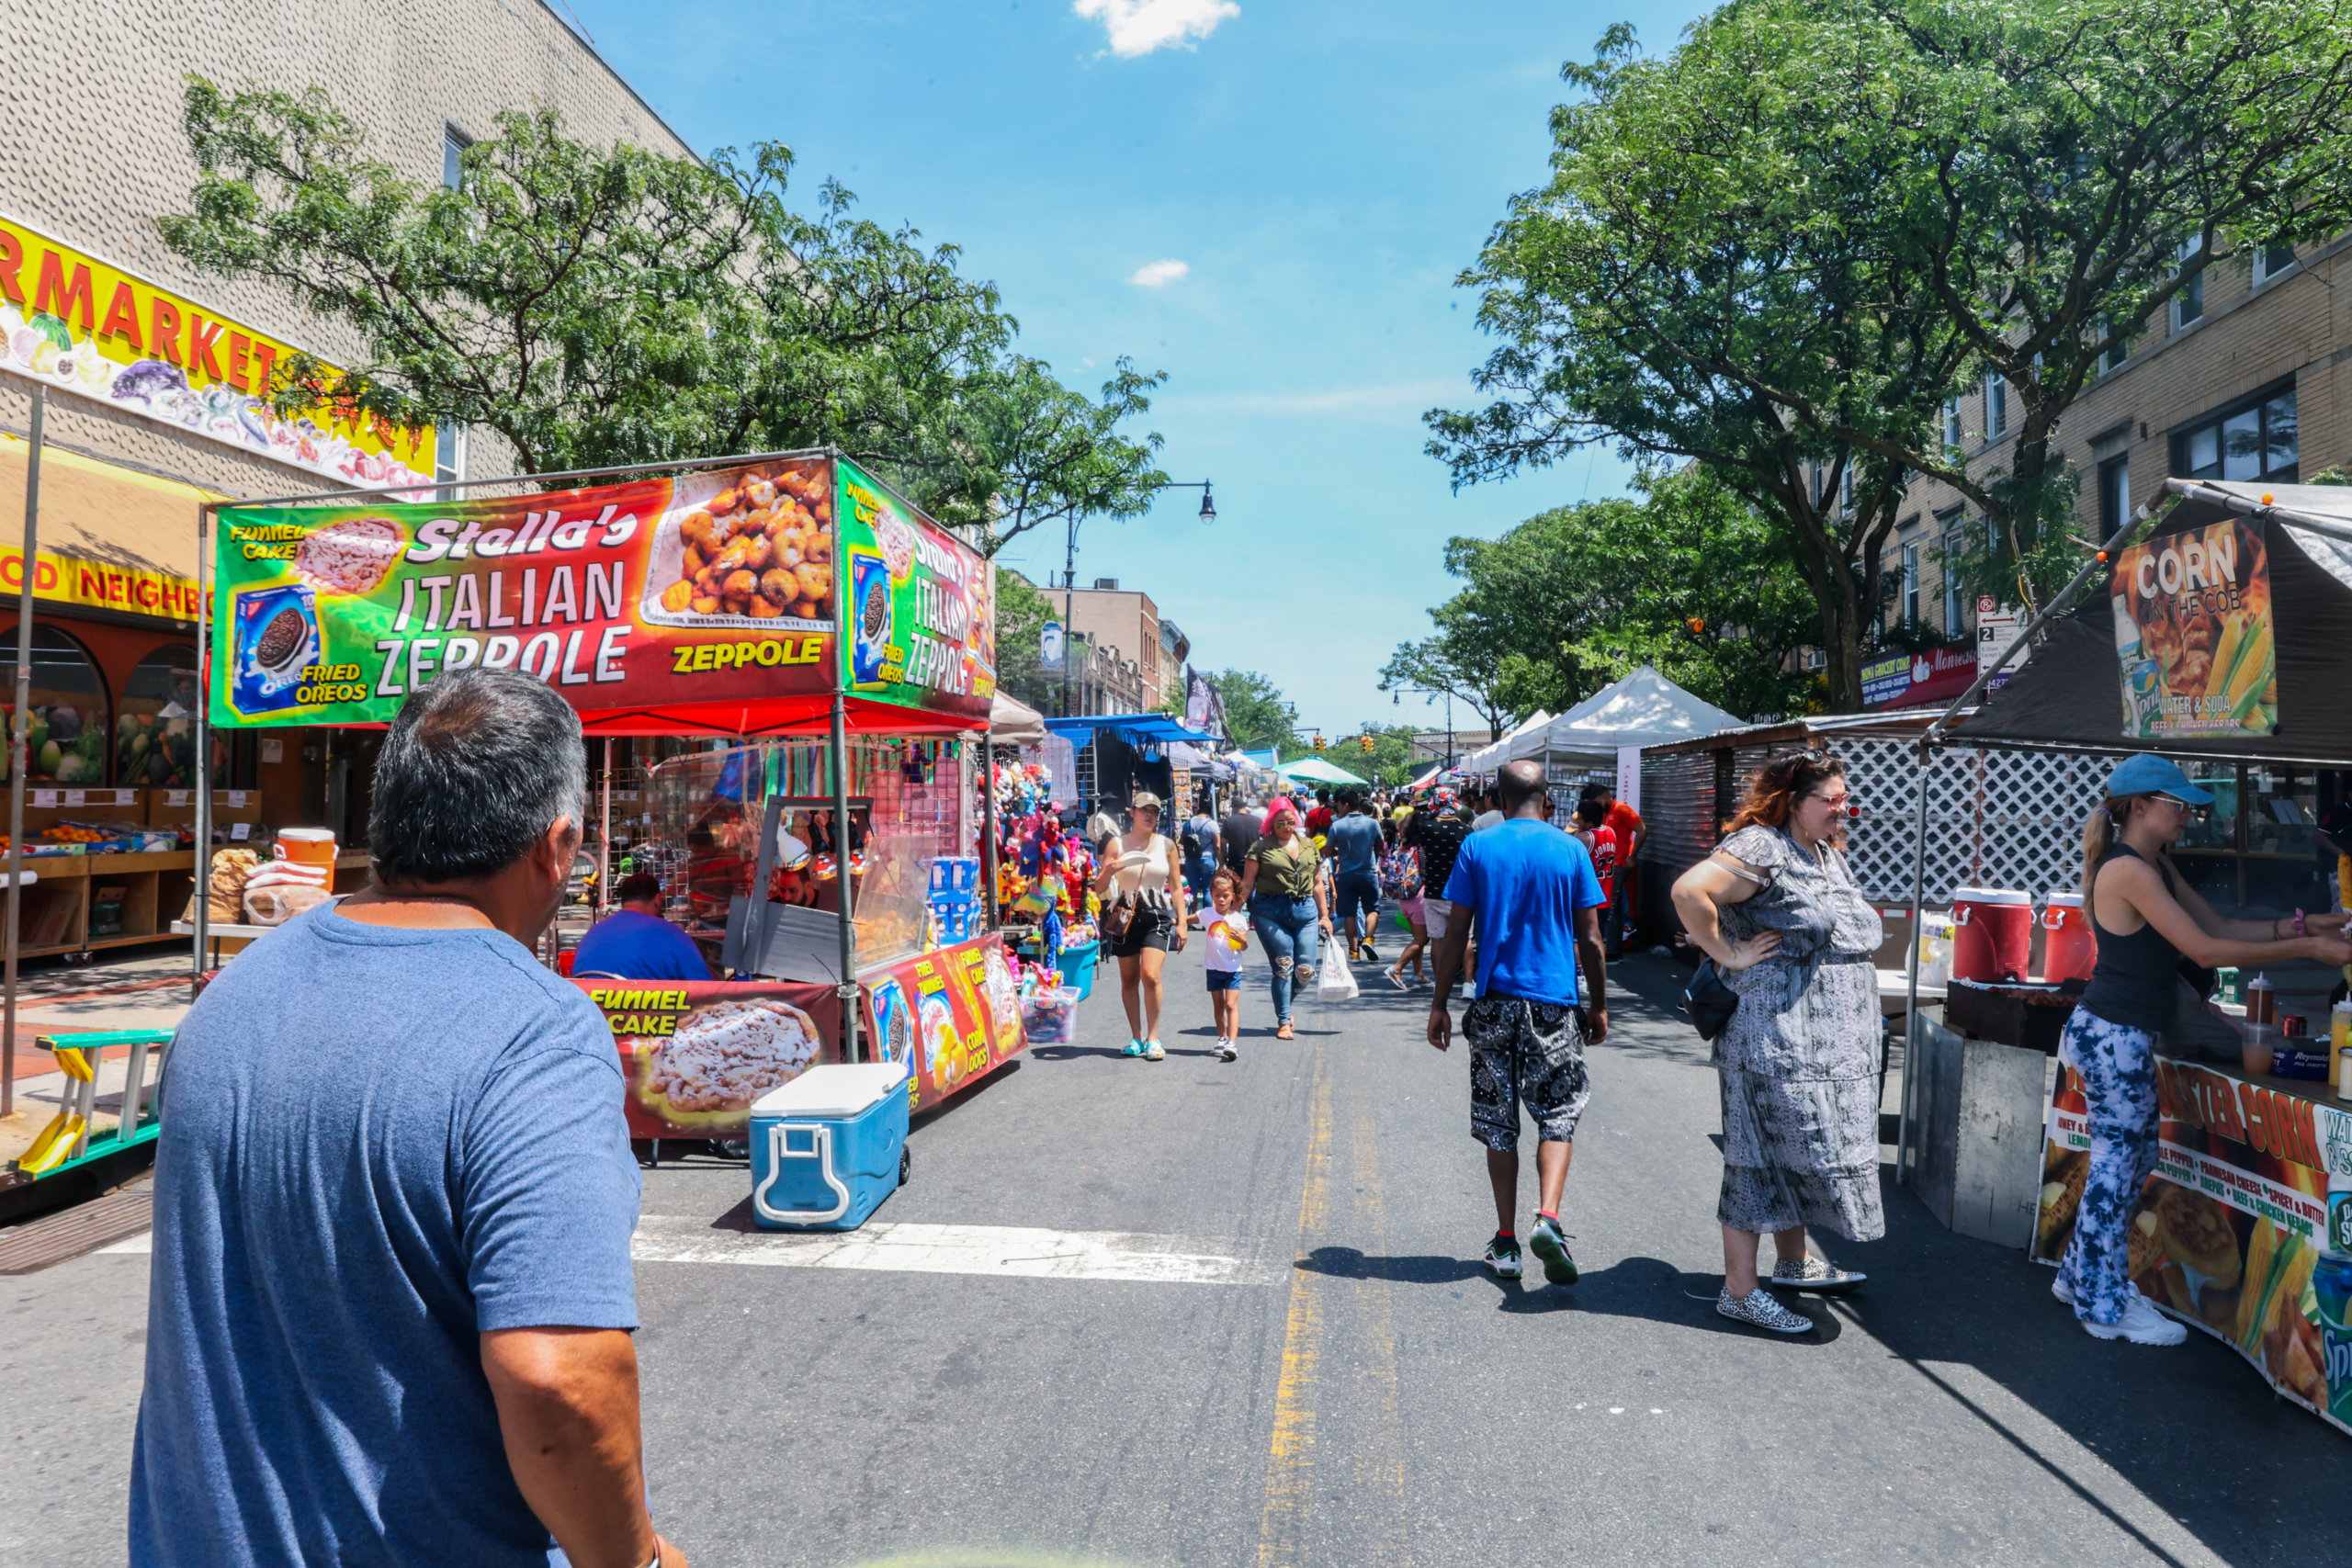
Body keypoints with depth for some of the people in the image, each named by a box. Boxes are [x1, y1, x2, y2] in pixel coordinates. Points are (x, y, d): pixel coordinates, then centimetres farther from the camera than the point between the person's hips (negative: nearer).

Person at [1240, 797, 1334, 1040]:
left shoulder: (1308, 845, 15)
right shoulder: (1262, 847, 3)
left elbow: (1317, 883, 19)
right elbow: (1247, 883, 1)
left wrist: (1325, 915, 16)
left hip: (1305, 911, 4)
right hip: (1270, 912, -3)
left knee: (1305, 972, -1)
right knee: (1283, 966, -5)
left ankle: (1284, 1006, 28)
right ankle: (1283, 1022, 8)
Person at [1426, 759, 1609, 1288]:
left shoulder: (1476, 847, 0)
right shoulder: (1570, 849, 0)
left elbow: (1456, 934, -2)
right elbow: (1589, 940, 1)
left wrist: (1439, 1004, 4)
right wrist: (1599, 1005, 12)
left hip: (1494, 1002, 1)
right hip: (1555, 1004, -1)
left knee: (1498, 1124, 10)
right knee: (1558, 1115, 10)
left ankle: (1506, 1243, 15)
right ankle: (1547, 1217, -10)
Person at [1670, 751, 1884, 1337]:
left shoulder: (1831, 855, 15)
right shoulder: (1762, 848, -15)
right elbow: (1689, 891, -28)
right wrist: (1728, 954, -20)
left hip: (1832, 1043, 9)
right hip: (1774, 1039, -9)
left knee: (1801, 1151, 19)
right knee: (1762, 1155, -4)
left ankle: (1793, 1262, 34)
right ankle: (1739, 1291, 3)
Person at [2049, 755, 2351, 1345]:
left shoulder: (2155, 865, 13)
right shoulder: (2129, 871, -20)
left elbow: (2217, 925, 13)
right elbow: (2205, 950, -21)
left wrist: (2298, 925, 3)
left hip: (2123, 1035, 10)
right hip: (2113, 1036, -10)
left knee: (2135, 1154, 18)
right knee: (2117, 1160, -1)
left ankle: (2081, 1275, 30)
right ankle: (2105, 1307, 11)